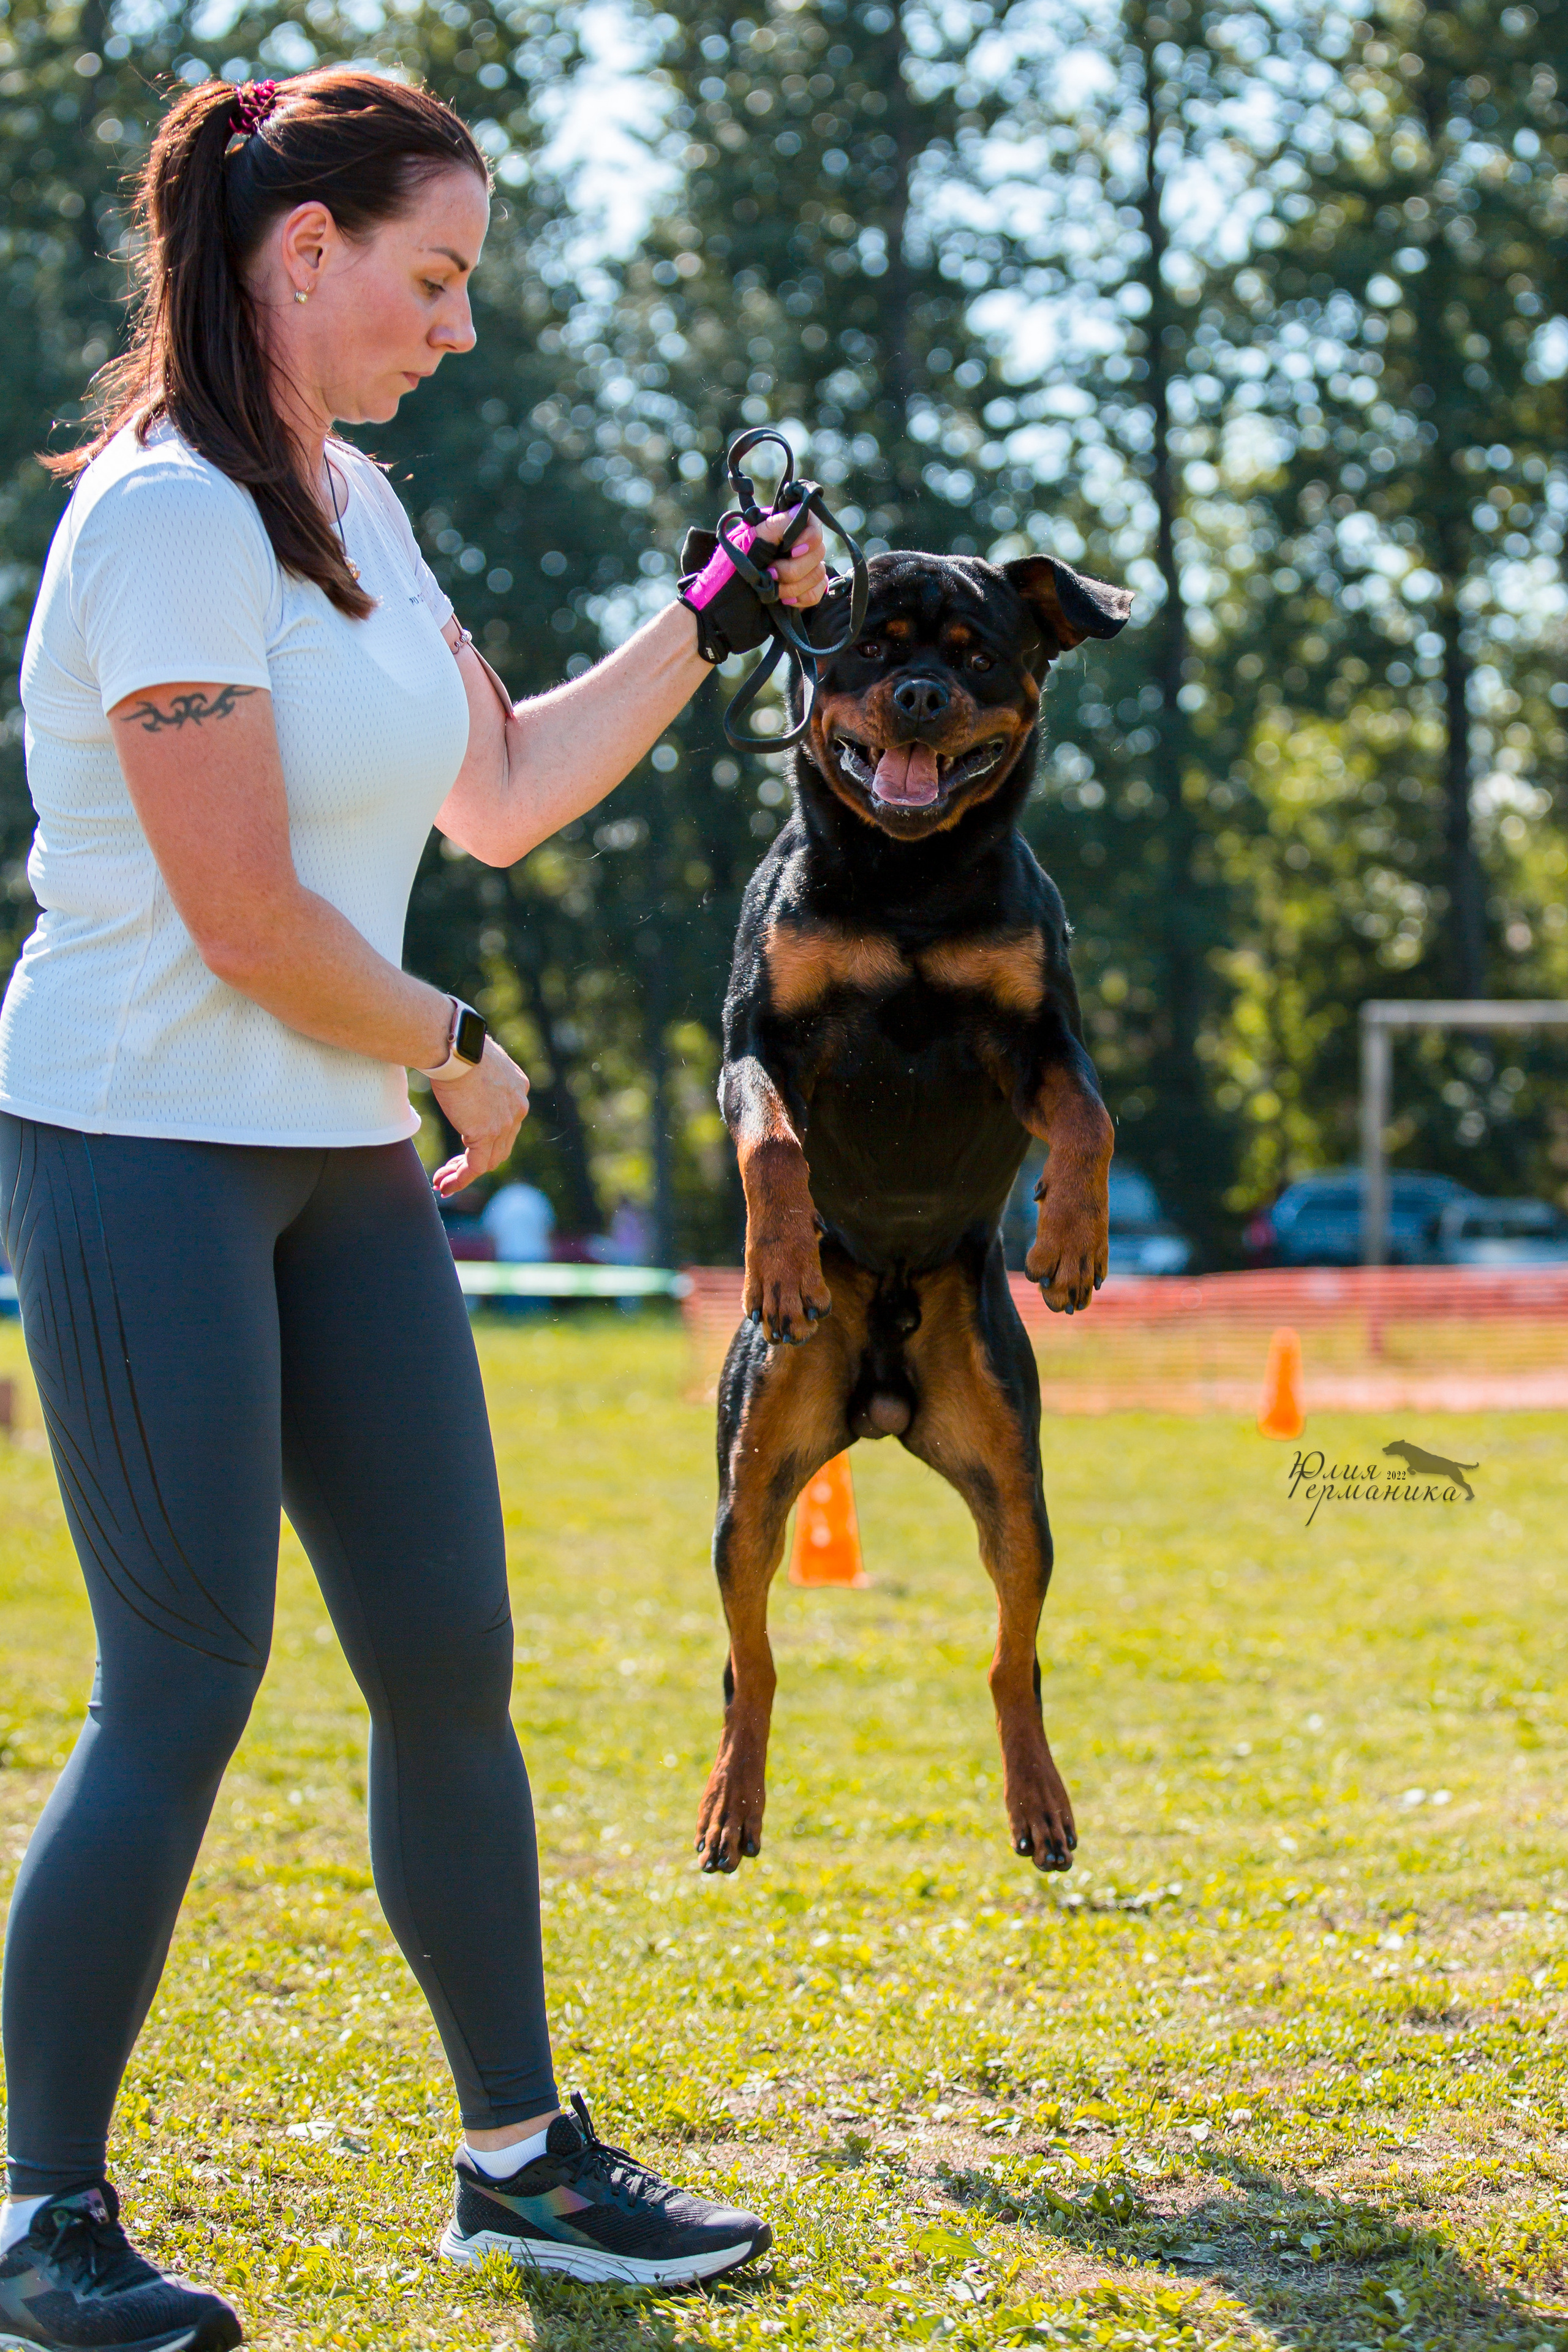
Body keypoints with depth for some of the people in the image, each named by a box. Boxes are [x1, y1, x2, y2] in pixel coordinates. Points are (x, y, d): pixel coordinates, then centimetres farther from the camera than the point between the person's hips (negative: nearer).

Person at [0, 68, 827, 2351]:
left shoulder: (352, 503, 13)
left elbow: (498, 791, 20)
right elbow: (247, 919, -19)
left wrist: (706, 628, 13)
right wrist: (459, 1051, -5)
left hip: (342, 1165, 9)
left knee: (450, 1653, 9)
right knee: (184, 1686, -7)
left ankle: (519, 2157, 21)